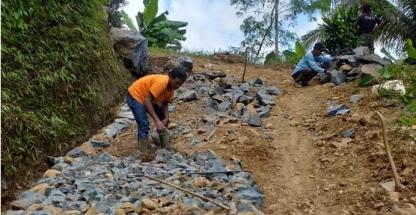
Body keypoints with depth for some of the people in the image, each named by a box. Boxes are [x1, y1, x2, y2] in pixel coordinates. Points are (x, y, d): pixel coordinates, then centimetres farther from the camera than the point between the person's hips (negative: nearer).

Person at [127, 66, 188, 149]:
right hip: (135, 96, -9)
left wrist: (166, 118, -19)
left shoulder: (171, 86, -7)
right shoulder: (161, 82, -34)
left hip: (148, 99, 9)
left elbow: (165, 104, -1)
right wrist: (157, 121, -39)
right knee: (144, 125, -22)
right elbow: (147, 100, -36)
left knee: (163, 118, 13)